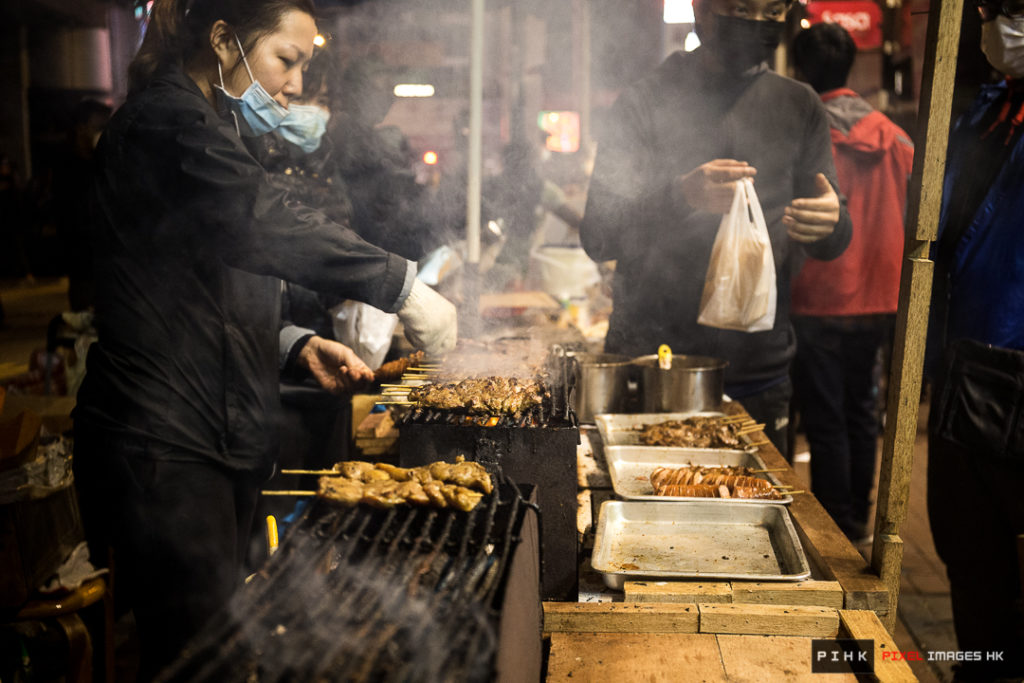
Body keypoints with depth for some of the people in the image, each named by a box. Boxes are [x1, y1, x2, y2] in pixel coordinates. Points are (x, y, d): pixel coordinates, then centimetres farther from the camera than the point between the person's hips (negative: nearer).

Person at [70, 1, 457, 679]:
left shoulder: (208, 129, 20)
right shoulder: (166, 121, -11)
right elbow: (268, 223, -28)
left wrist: (299, 346, 8)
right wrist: (405, 287, -23)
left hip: (220, 439, 10)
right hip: (164, 449, -10)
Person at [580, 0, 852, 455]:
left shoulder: (798, 106, 9)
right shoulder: (644, 104, -1)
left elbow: (831, 245, 11)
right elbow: (598, 238, -7)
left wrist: (830, 223, -13)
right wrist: (680, 197, -24)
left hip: (757, 373, 3)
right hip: (649, 363, -2)